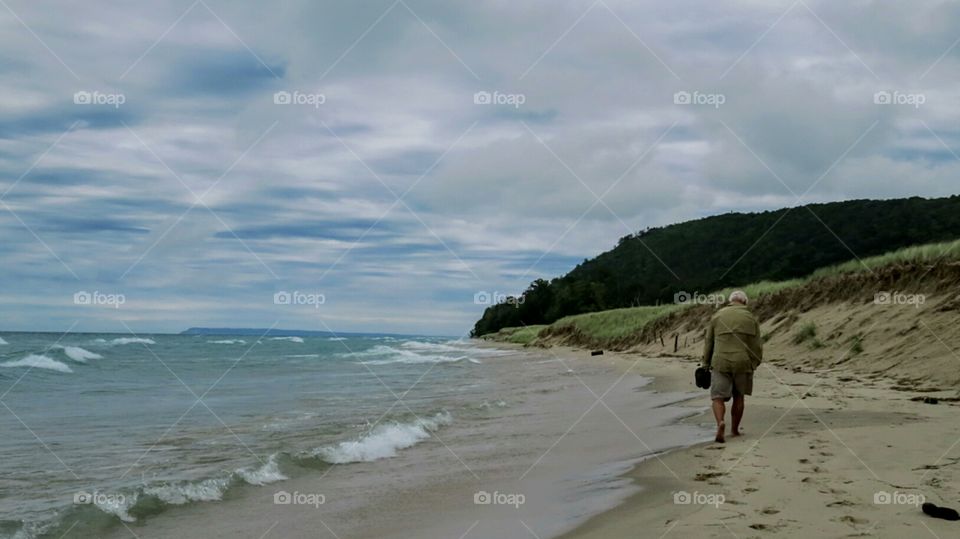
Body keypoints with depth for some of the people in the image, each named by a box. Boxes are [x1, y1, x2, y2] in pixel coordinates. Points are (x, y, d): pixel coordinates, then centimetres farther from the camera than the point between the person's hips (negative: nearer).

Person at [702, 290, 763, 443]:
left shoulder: (717, 316, 6)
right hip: (743, 363, 1)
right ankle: (735, 429, 24)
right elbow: (757, 346, 4)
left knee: (718, 398, 0)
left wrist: (706, 365, 17)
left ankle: (720, 423, -25)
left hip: (720, 363, -1)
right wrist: (755, 364, 18)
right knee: (738, 397, 18)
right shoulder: (751, 318, 5)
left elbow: (708, 343, 8)